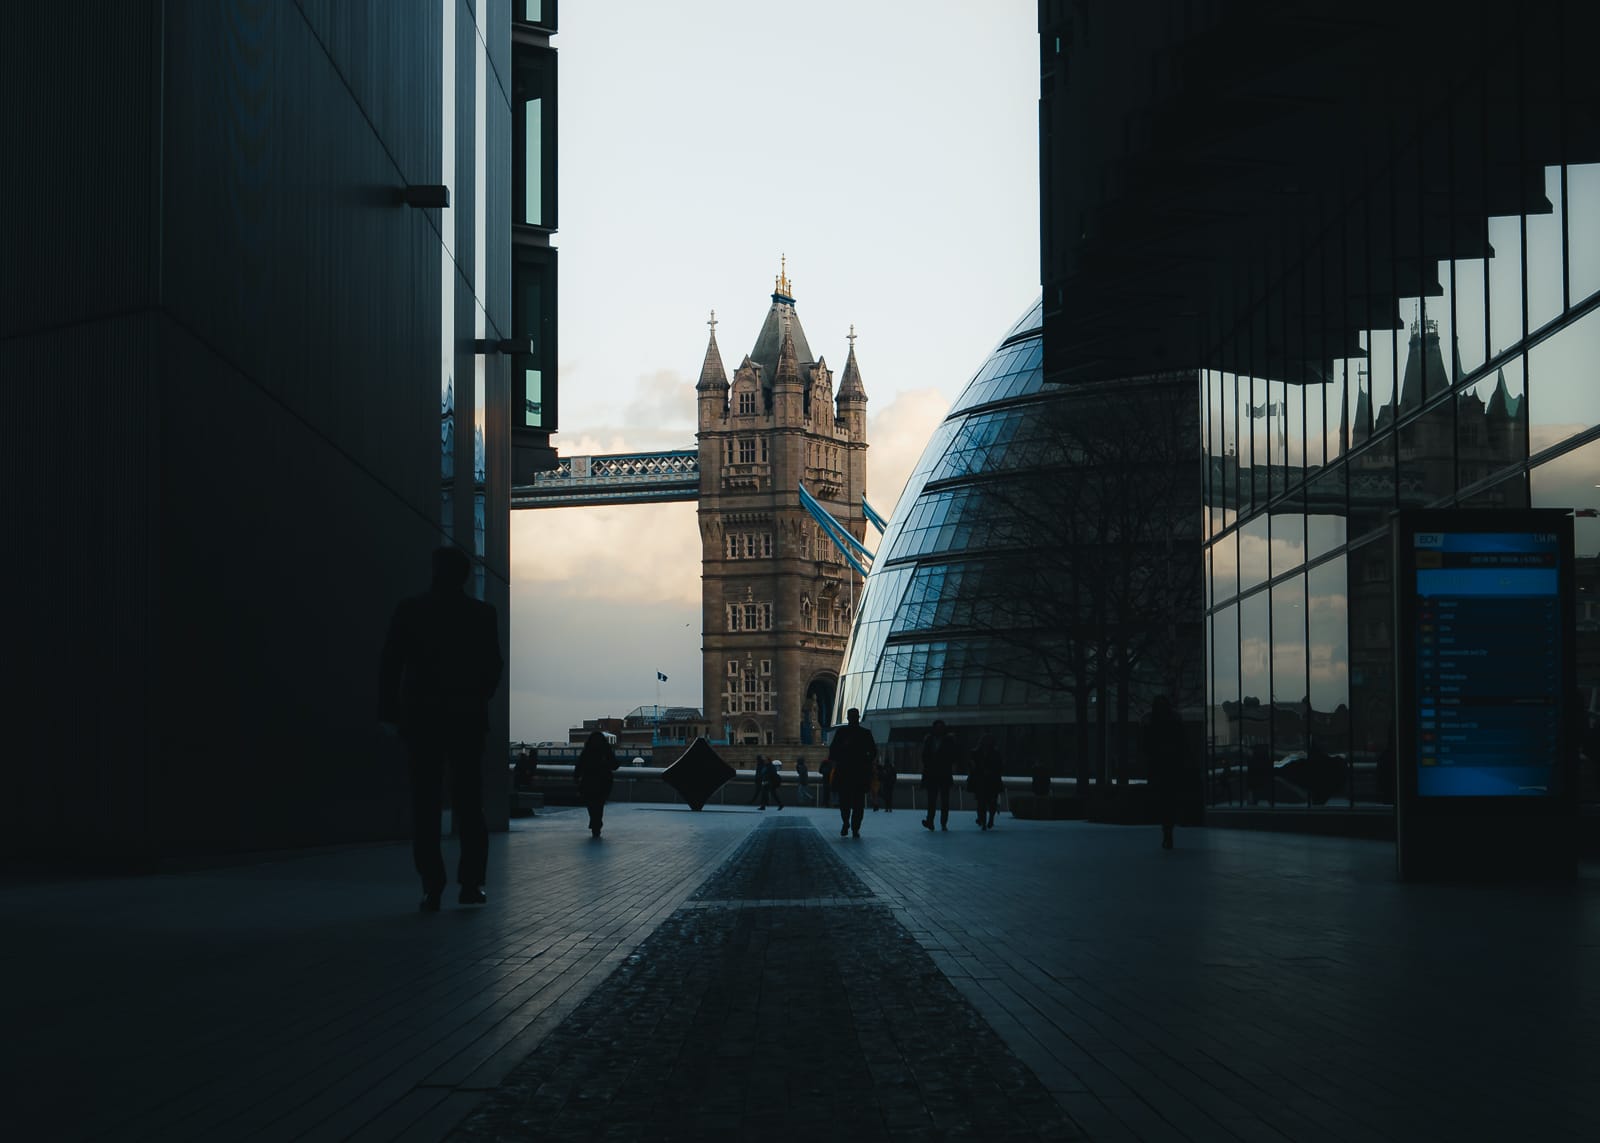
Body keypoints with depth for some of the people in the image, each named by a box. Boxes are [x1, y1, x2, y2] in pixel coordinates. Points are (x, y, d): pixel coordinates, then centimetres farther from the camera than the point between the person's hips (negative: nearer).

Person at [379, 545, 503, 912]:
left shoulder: (409, 610, -2)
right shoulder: (482, 614, -1)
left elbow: (390, 664, -4)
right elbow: (493, 666, 1)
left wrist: (388, 711, 2)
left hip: (421, 718, 0)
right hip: (468, 717, 0)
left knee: (425, 803, 3)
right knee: (469, 801, 8)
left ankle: (432, 886, -5)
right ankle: (471, 882, 3)